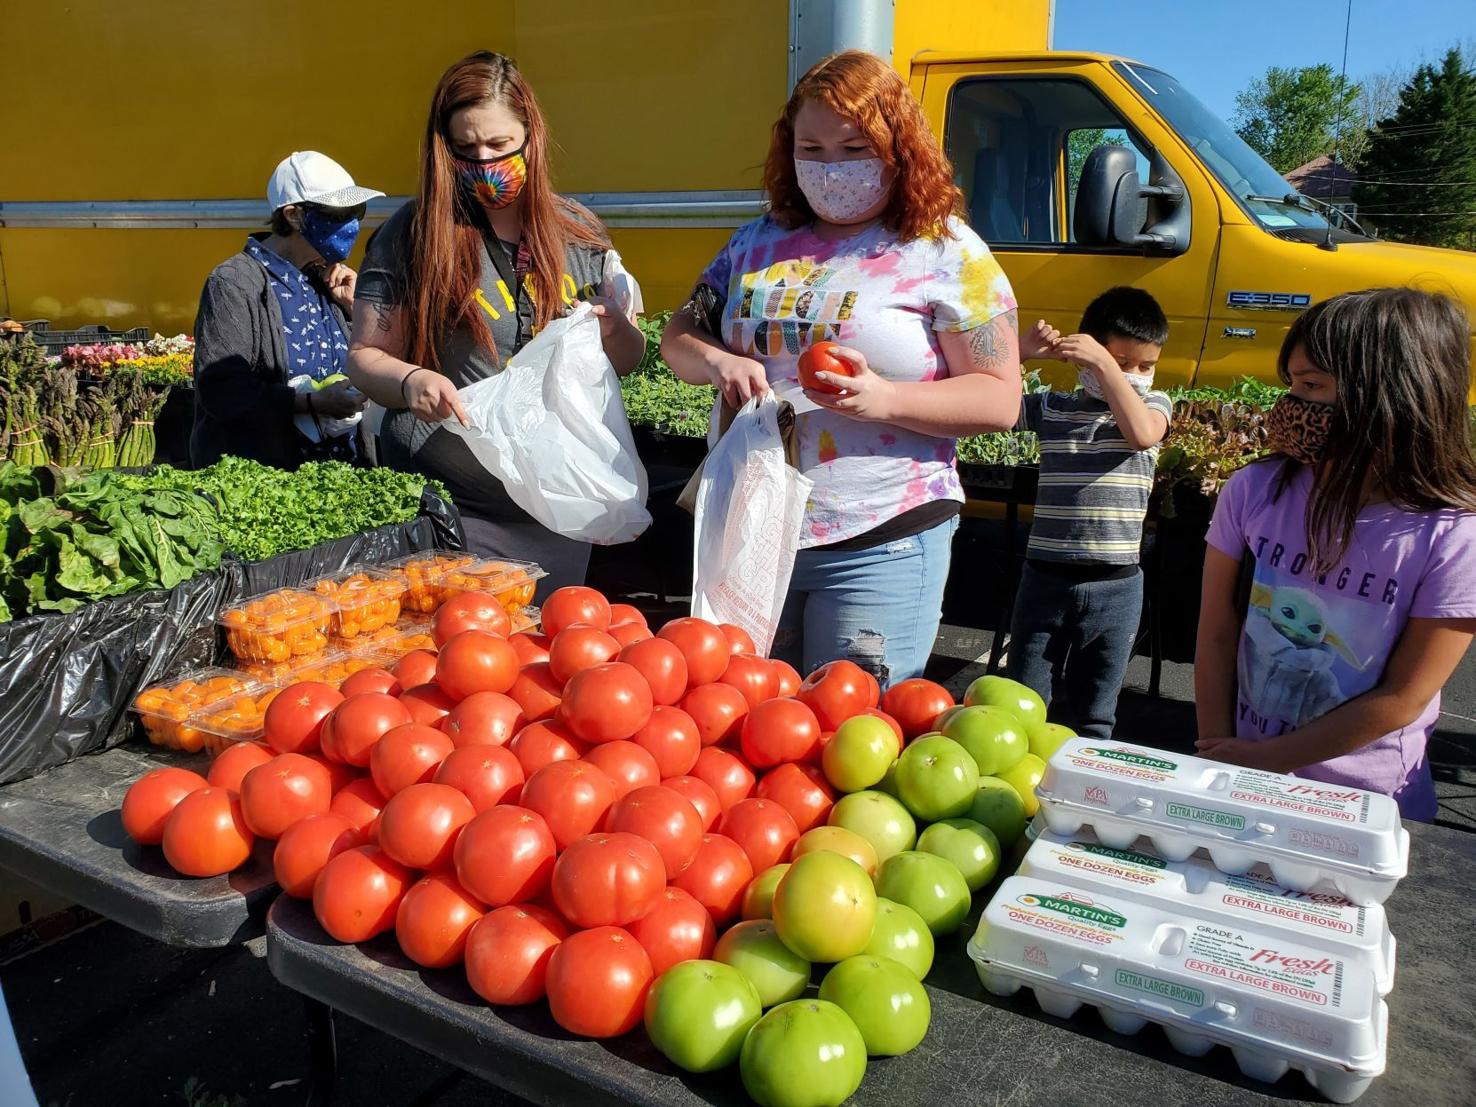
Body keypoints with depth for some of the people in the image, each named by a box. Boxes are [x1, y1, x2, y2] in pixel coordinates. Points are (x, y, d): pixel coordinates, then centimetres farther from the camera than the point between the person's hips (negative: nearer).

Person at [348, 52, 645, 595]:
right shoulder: (411, 234, -3)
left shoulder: (578, 233, 5)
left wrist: (616, 330, -11)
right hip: (441, 506, -3)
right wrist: (410, 380, -22)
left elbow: (625, 360, 11)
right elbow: (364, 356, -1)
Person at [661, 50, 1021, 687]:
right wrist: (717, 362, -10)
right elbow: (679, 336, 14)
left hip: (880, 547, -5)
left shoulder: (946, 252, -4)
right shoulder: (760, 242, 10)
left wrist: (884, 399, -23)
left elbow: (1000, 400, -7)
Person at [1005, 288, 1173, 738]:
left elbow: (1141, 433, -21)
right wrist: (1020, 351, -12)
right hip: (1045, 579, 1)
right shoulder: (1052, 408, 3)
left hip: (1115, 587, 0)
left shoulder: (1156, 405, 2)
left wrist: (1105, 365, -24)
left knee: (1090, 722, 14)